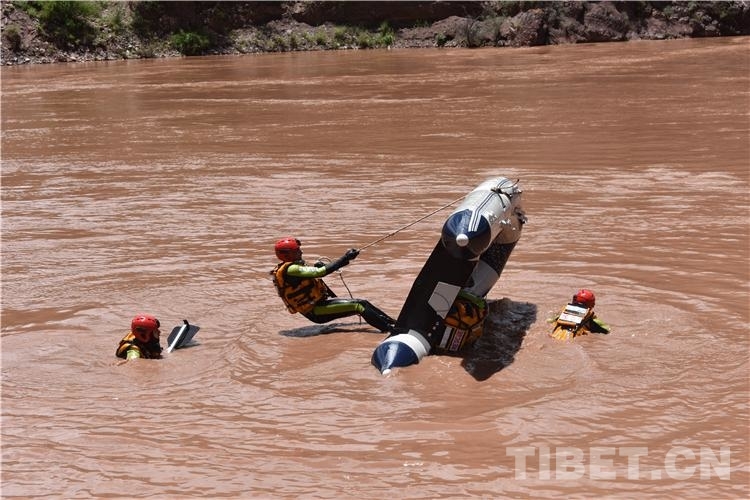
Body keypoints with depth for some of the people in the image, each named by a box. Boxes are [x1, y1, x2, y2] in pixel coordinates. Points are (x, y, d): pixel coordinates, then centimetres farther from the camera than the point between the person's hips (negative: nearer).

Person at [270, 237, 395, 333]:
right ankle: (390, 329, -17)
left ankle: (393, 323, 11)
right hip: (315, 312, -10)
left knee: (362, 302, 6)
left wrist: (316, 268, -2)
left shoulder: (289, 268, 10)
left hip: (319, 303, 10)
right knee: (358, 306, -17)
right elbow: (321, 272, -27)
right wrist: (345, 258, -22)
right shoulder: (290, 270, -22)